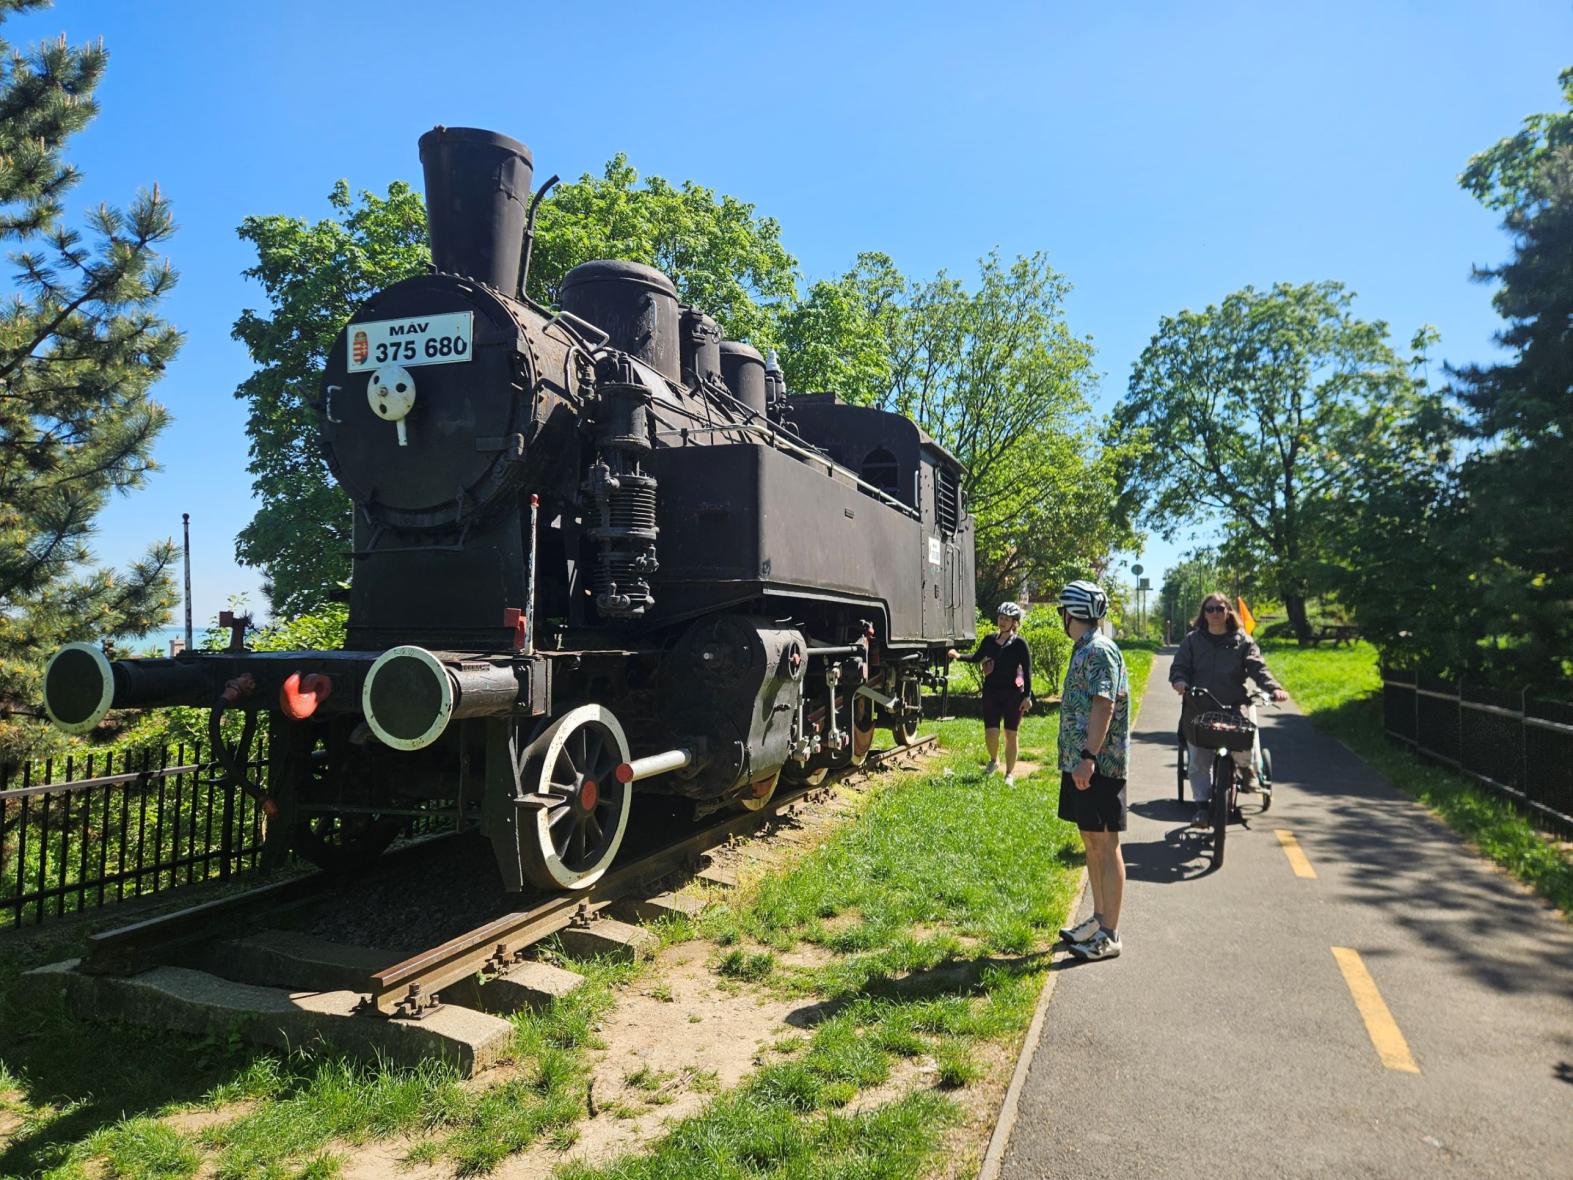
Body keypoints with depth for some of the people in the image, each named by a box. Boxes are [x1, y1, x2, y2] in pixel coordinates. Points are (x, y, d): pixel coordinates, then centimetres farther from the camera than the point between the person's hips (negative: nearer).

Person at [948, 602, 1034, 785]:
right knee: (991, 732, -5)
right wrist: (958, 656, 3)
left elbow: (1027, 671, -6)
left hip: (1013, 694, -3)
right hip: (991, 692, 3)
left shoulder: (1019, 643, -5)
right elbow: (977, 658, 19)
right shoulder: (990, 640, 5)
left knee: (1010, 734, 4)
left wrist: (1027, 696, -10)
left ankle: (1009, 774, 17)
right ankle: (994, 760, 26)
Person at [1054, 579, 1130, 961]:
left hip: (1098, 764, -10)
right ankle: (1098, 919, 27)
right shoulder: (1083, 650, 15)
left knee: (1105, 845, -2)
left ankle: (1109, 935, 5)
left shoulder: (1100, 650, -15)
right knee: (1090, 842, 16)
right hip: (1080, 762, 10)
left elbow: (1105, 704, -23)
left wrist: (1089, 756, -28)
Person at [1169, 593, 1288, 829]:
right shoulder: (1192, 640, 10)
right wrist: (1179, 680, -20)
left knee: (1245, 742, -26)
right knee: (1199, 762, 0)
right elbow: (1179, 666, 4)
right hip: (1200, 708, 1)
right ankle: (1202, 805, 11)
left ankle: (1246, 766, 8)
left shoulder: (1243, 641, 8)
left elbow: (1257, 667, -3)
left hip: (1235, 705, -1)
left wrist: (1274, 688, -21)